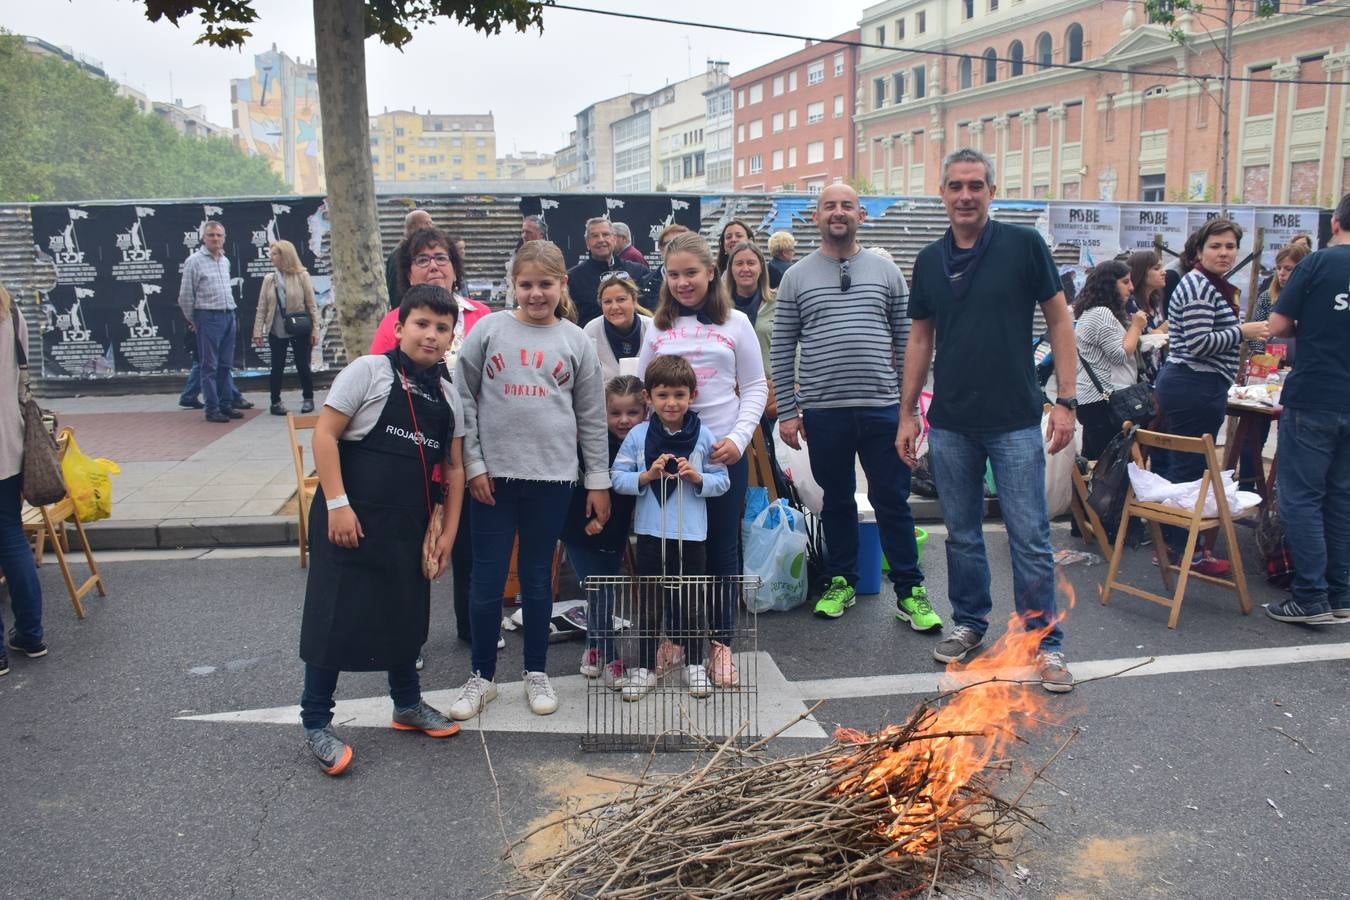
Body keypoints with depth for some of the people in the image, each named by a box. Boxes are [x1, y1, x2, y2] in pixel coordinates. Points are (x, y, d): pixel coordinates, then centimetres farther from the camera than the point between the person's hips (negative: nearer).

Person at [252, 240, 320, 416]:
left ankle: (308, 399, 20)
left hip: (300, 330, -2)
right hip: (277, 331, 2)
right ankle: (276, 402, 16)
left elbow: (311, 304, -4)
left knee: (303, 366, 3)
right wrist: (258, 331, -2)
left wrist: (315, 329, -8)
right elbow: (262, 307, 4)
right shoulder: (269, 279, 4)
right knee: (277, 367, 5)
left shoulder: (301, 276, -3)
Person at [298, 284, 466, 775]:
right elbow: (325, 433, -11)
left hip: (408, 530, 6)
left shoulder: (448, 396, 8)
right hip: (352, 521, -6)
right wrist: (337, 504, -16)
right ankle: (316, 723, 17)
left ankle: (408, 704, 37)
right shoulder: (369, 371, -9)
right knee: (335, 618, 1)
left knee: (405, 615, 17)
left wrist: (447, 531, 7)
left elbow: (453, 468, 12)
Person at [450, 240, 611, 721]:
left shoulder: (576, 342, 4)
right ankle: (482, 676, 22)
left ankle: (536, 672, 27)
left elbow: (592, 418, 7)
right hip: (492, 476, 0)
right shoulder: (488, 330, 1)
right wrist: (473, 465, -4)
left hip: (551, 476, 1)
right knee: (487, 579, 5)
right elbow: (463, 400, 1)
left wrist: (599, 482, 6)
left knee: (537, 577, 11)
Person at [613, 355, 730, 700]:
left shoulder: (703, 436, -2)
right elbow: (618, 478, -2)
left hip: (691, 534, 0)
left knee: (690, 601, 12)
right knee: (650, 602, 10)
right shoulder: (638, 436, -2)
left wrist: (698, 477, -17)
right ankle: (645, 667, 22)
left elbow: (722, 481, 1)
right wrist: (647, 475, -17)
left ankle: (695, 664, 28)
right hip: (651, 533, 0)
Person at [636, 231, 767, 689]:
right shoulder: (658, 327, 6)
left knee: (723, 547, 4)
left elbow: (755, 388, 3)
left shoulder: (735, 323, 2)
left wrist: (739, 437, -10)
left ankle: (720, 644, 14)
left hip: (724, 451, -1)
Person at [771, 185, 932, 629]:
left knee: (893, 502, 4)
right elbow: (782, 349, 5)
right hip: (823, 410, 0)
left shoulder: (886, 271, 8)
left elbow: (907, 342, 9)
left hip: (882, 408, 0)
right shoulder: (796, 277, 6)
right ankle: (841, 581, 28)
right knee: (837, 501, 12)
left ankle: (910, 591, 14)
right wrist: (787, 411, 0)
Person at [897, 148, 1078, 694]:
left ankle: (1045, 642, 13)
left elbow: (1059, 321, -1)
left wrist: (1066, 400, -7)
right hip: (950, 423, 4)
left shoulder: (1023, 245, -3)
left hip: (1015, 421, -3)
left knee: (1030, 538, 0)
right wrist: (907, 414, 9)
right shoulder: (930, 260, 7)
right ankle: (970, 624, 29)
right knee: (962, 534, 13)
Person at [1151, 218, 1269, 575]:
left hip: (1180, 382, 11)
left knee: (1172, 465, 14)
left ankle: (1169, 540, 23)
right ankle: (1185, 550, 3)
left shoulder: (1209, 286, 19)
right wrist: (1244, 332, -14)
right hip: (1196, 388, -11)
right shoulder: (1198, 286, -14)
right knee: (1189, 468, -4)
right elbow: (1198, 343, -22)